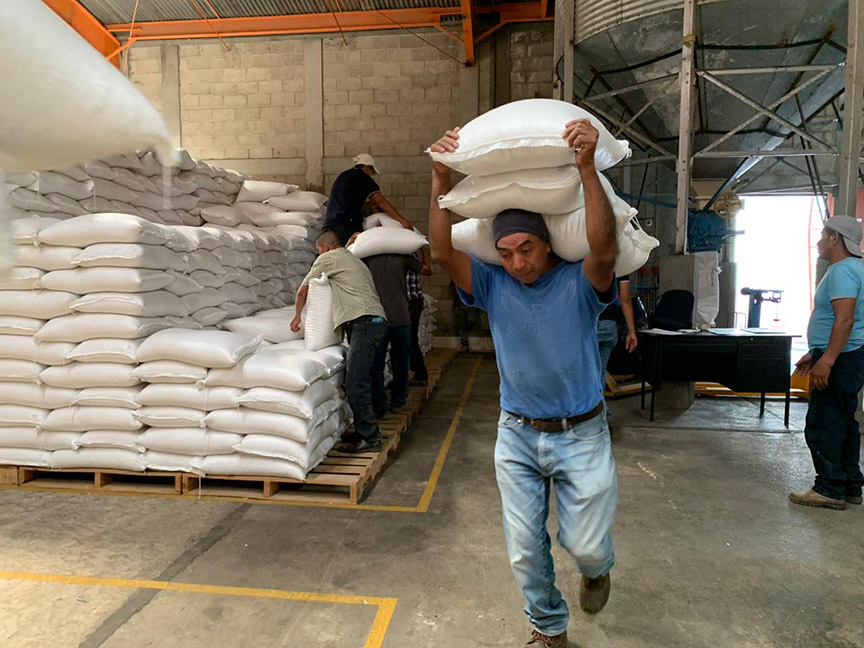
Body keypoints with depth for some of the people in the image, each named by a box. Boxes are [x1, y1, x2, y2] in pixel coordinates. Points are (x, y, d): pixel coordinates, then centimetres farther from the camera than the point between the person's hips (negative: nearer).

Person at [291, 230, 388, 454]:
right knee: (359, 382, 12)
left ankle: (370, 438, -9)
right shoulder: (354, 260, 32)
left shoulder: (329, 258, 7)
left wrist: (297, 316, 30)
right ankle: (364, 432, 17)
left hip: (363, 323, -10)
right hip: (376, 320, 10)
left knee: (355, 385, -11)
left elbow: (303, 291, 15)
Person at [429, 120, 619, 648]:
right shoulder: (493, 285, -4)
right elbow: (443, 252, -17)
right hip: (517, 436, 3)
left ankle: (597, 569, 46)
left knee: (586, 545, 6)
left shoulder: (579, 283, -12)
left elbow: (605, 251, -33)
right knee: (525, 550, 11)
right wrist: (442, 180, -27)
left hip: (581, 435, -2)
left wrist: (587, 168, -42)